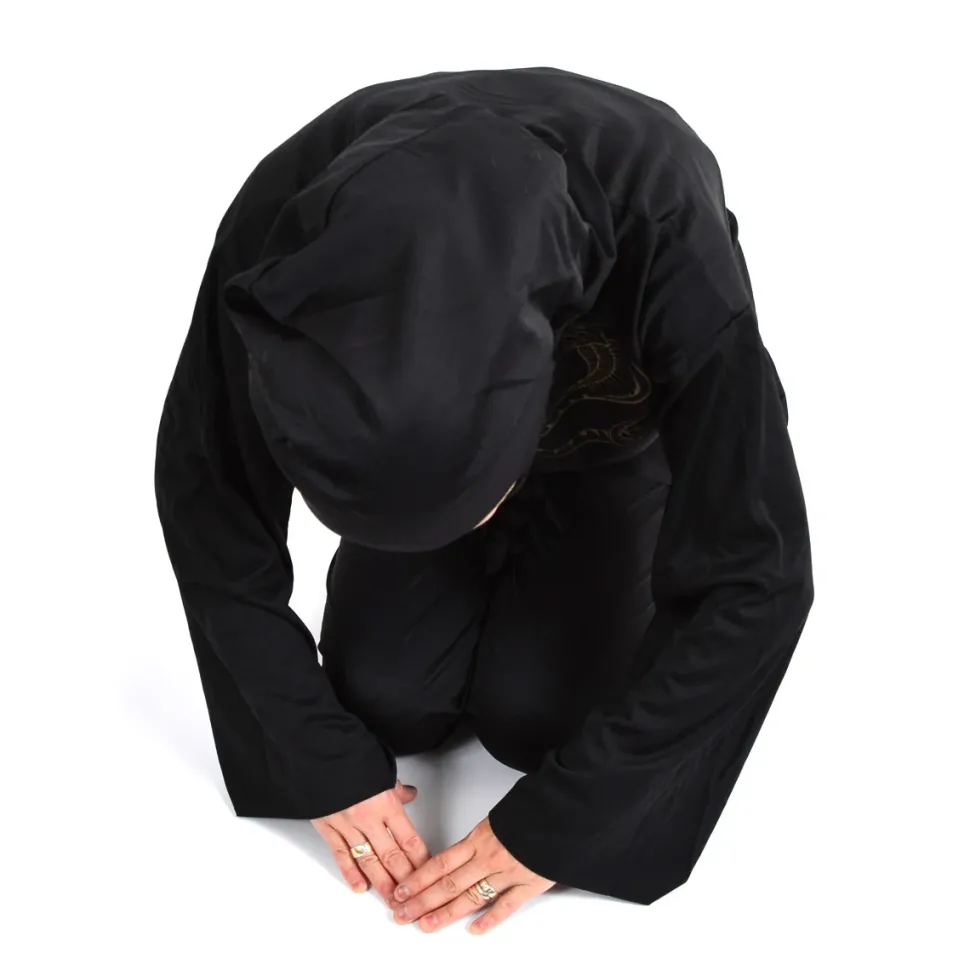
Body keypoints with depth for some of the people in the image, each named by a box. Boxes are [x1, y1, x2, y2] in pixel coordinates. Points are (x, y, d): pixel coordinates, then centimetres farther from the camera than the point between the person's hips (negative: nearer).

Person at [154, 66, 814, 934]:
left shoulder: (669, 242, -42)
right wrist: (325, 762, -22)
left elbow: (756, 575, -33)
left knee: (535, 713, -14)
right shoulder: (277, 235, -36)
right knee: (385, 699, -10)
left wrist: (554, 821, -30)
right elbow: (208, 498, -20)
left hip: (613, 442, -1)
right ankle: (495, 561, 19)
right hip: (401, 433, 2)